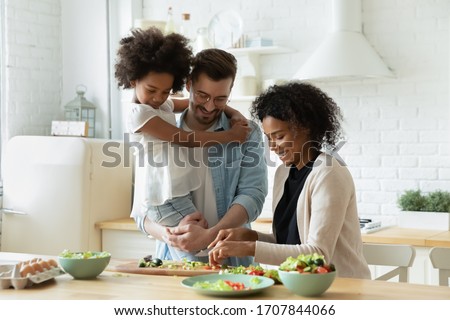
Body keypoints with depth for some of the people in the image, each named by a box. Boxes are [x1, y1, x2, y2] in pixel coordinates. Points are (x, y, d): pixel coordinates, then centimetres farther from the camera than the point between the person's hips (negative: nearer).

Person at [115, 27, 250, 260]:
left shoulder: (163, 105, 16)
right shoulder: (139, 113, -10)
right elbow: (186, 139, -12)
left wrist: (232, 112, 10)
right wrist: (229, 136, -5)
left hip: (179, 196, 9)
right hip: (166, 200, -9)